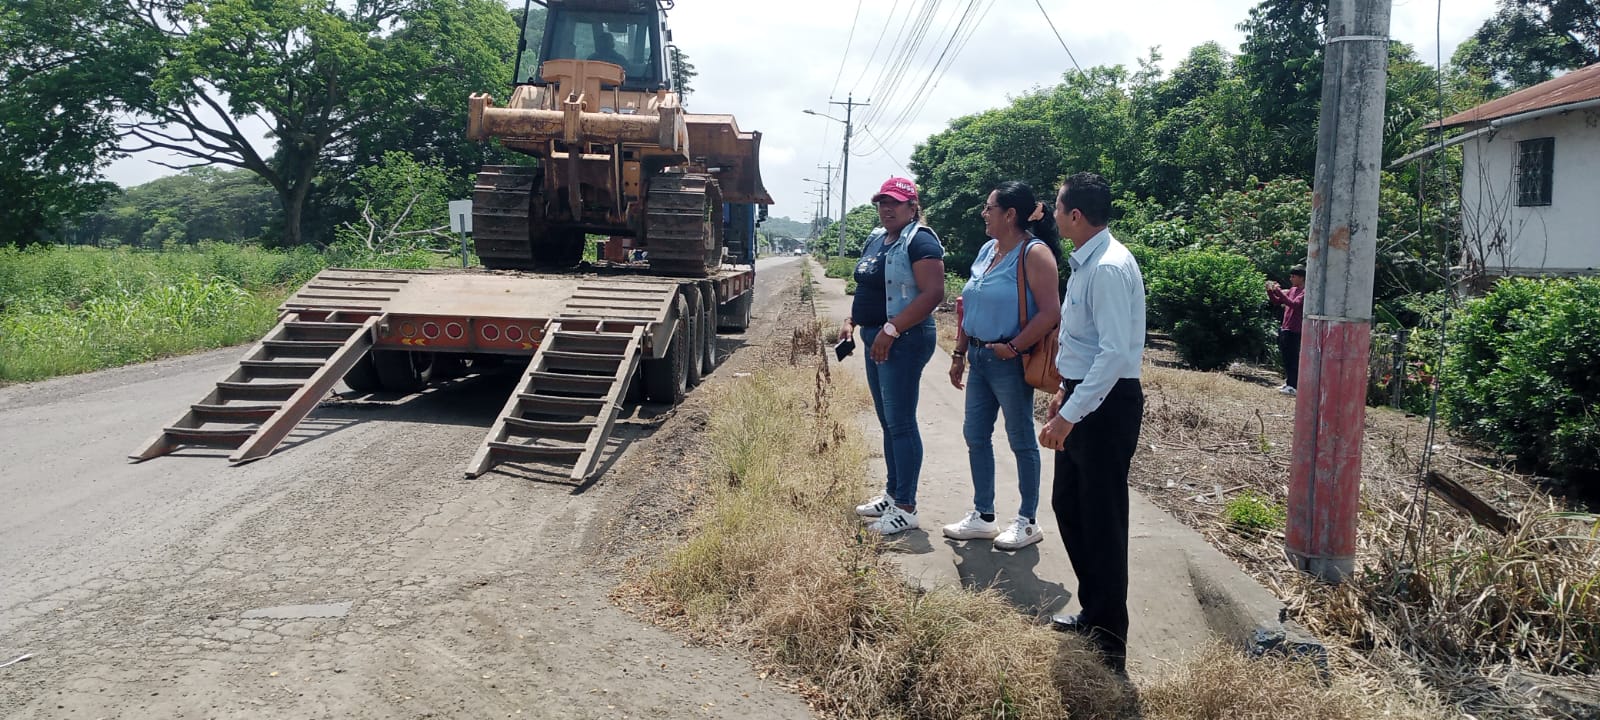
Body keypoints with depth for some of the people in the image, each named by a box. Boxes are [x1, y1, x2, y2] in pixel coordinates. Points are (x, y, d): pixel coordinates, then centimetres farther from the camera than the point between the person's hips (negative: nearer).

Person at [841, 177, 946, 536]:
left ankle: (905, 508, -1)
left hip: (904, 342, -10)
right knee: (888, 421, 16)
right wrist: (851, 320, 10)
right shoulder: (876, 239, 15)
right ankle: (892, 494, 27)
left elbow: (933, 294, -23)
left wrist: (891, 330, -25)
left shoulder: (919, 241, -13)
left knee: (900, 423, -7)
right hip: (877, 340, 10)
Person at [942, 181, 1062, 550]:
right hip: (979, 358, 9)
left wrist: (1013, 348, -21)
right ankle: (982, 516, 24)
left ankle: (1028, 522, 16)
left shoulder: (1034, 253, -14)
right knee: (975, 435, 12)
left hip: (1010, 362, -9)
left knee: (1021, 439, 3)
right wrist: (959, 353, 14)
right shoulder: (987, 250, 11)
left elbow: (1050, 313, -21)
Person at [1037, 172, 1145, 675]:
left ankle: (1109, 641, 13)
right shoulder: (1084, 263, 10)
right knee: (1068, 505, 18)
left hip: (1107, 403, -10)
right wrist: (1066, 392, 24)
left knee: (1102, 520, 0)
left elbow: (1116, 353, -27)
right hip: (1082, 395, 10)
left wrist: (1070, 415, -27)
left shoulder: (1109, 269, -21)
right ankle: (1094, 613, 34)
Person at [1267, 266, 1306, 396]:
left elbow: (1294, 304, -26)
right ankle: (1288, 383, 21)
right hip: (1285, 329, 8)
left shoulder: (1305, 292, -11)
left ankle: (1294, 386, -6)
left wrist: (1279, 291, -27)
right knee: (1286, 358, 13)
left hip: (1295, 331, -8)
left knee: (1293, 359, -8)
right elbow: (1276, 302, 18)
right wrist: (1270, 291, 1)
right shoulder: (1292, 290, 14)